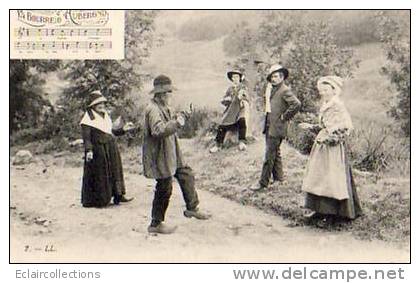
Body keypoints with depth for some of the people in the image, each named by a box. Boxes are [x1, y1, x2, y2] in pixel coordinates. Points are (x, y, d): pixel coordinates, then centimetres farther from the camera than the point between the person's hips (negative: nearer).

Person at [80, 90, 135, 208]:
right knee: (99, 175, -2)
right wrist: (88, 150, -27)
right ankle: (96, 200, 8)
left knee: (114, 171, 10)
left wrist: (123, 129, 13)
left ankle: (118, 195, 18)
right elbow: (86, 136, -16)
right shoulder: (89, 118, -10)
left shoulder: (105, 116, 14)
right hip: (97, 150, -8)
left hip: (111, 149, 8)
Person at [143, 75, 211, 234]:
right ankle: (155, 224, 10)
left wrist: (176, 119, 11)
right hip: (160, 156, -10)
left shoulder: (164, 107, 12)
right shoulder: (153, 109, -20)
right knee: (164, 189, -2)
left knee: (187, 175, 15)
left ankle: (192, 209, 29)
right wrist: (177, 123, -34)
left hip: (171, 154, 10)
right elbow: (159, 130, -34)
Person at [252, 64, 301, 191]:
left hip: (277, 128, -9)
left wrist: (285, 116, -17)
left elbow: (296, 104, -26)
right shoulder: (272, 89, 14)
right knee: (275, 152, 18)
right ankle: (278, 177, 30)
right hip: (269, 126, 9)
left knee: (269, 155, -7)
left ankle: (263, 182, -3)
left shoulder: (285, 90, -13)